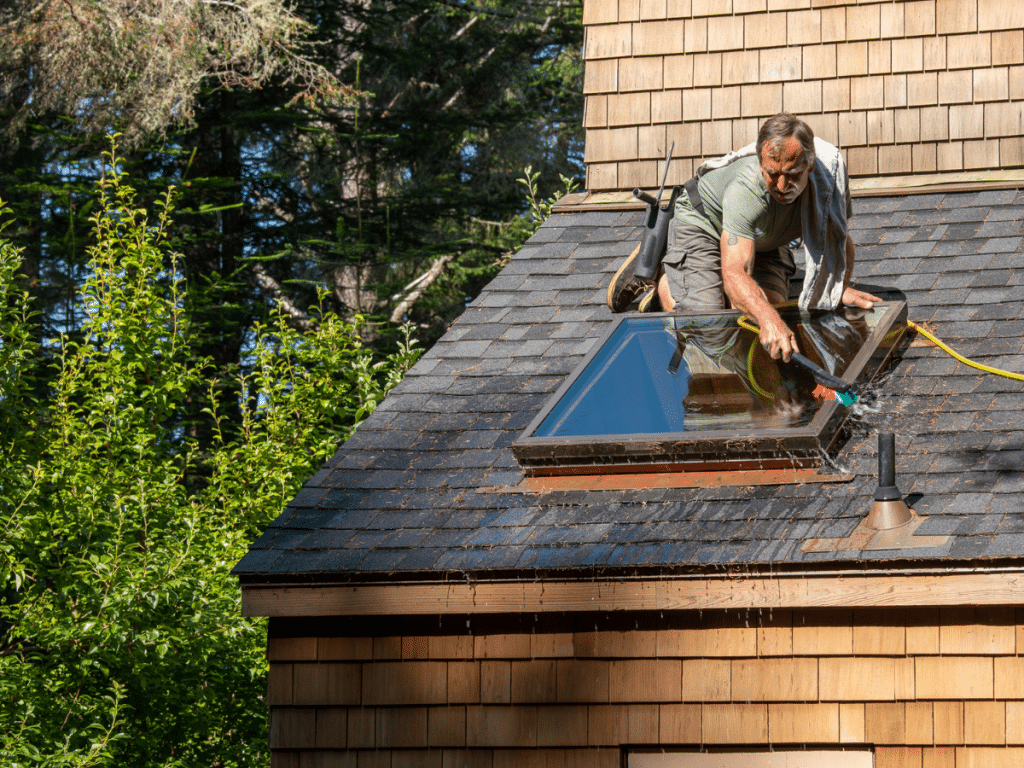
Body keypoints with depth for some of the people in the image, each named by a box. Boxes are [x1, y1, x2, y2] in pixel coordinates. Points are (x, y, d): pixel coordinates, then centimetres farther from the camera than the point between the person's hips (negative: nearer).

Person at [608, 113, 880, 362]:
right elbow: (734, 274, -52)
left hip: (764, 241, 5)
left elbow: (839, 240, -11)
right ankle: (655, 271, 12)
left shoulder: (830, 174, -31)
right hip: (703, 225, -5)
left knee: (771, 303, -15)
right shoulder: (746, 190, -45)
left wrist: (842, 289, -27)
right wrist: (769, 320, -68)